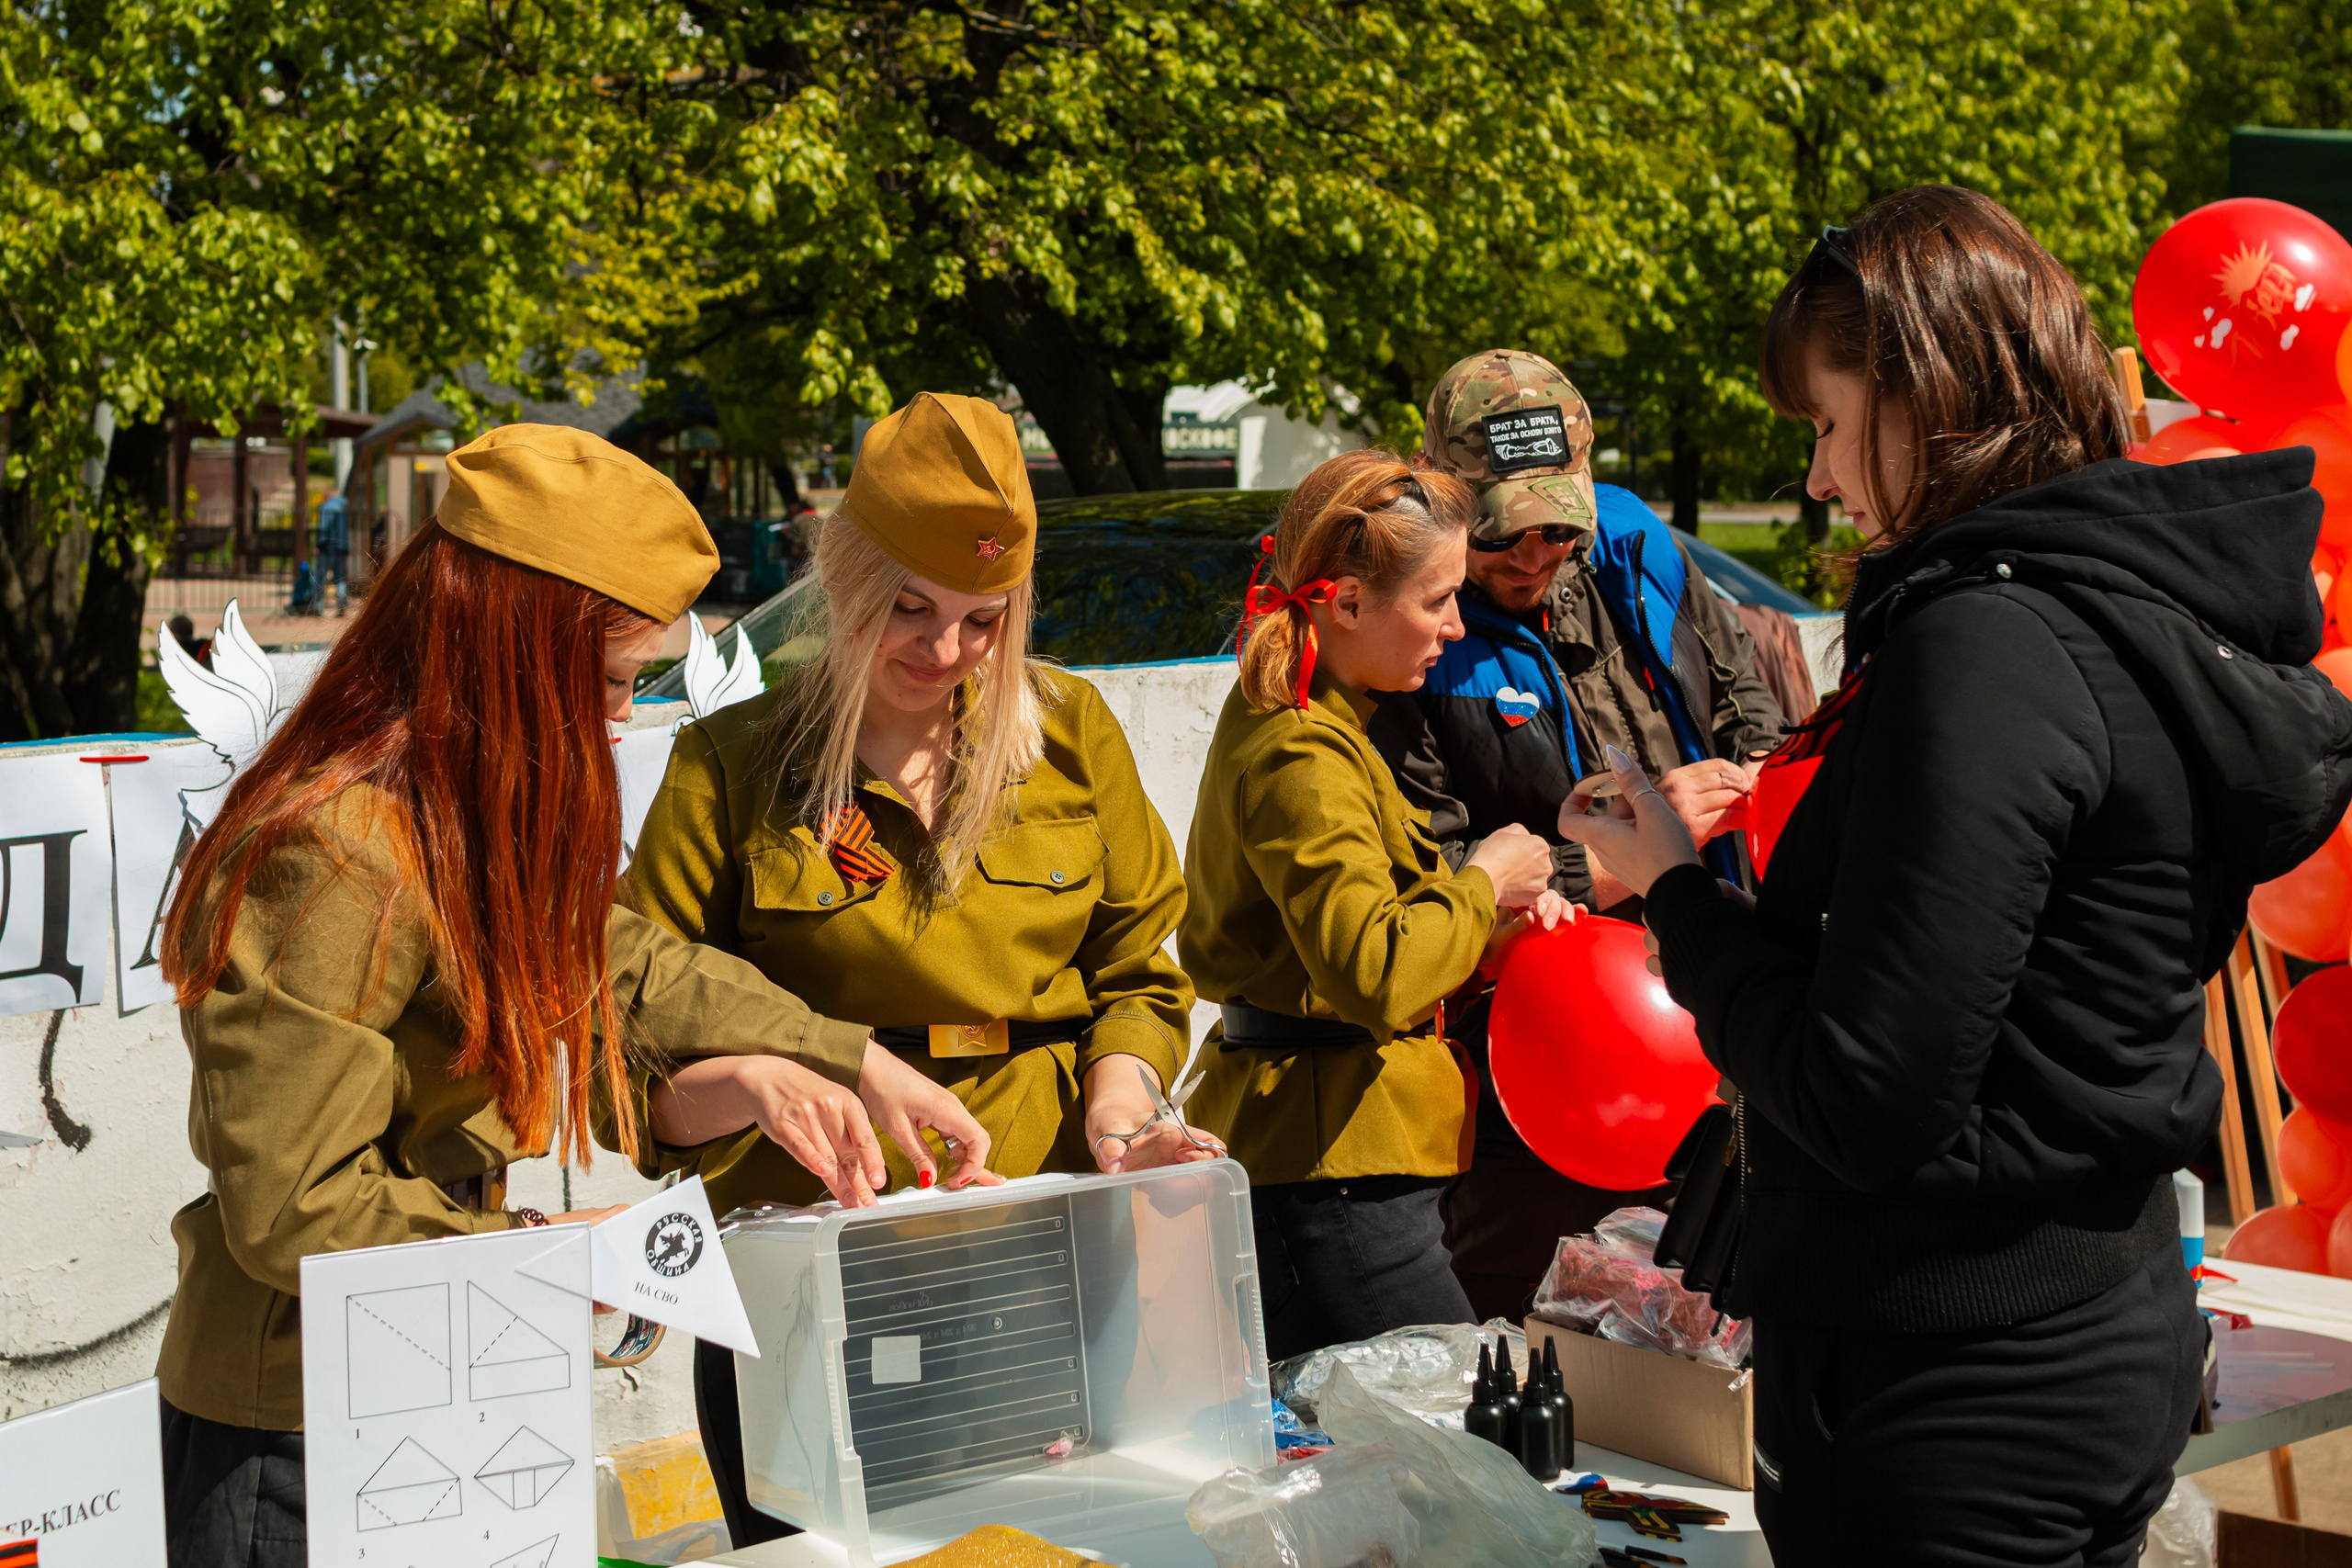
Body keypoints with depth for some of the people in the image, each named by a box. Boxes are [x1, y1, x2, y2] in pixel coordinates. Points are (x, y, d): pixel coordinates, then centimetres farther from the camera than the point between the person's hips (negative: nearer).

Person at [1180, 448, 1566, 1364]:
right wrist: (1482, 884, -11)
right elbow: (1375, 973, -28)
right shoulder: (1301, 760, -17)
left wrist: (1482, 920, 11)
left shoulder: (1298, 727, 17)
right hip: (1326, 1168, -11)